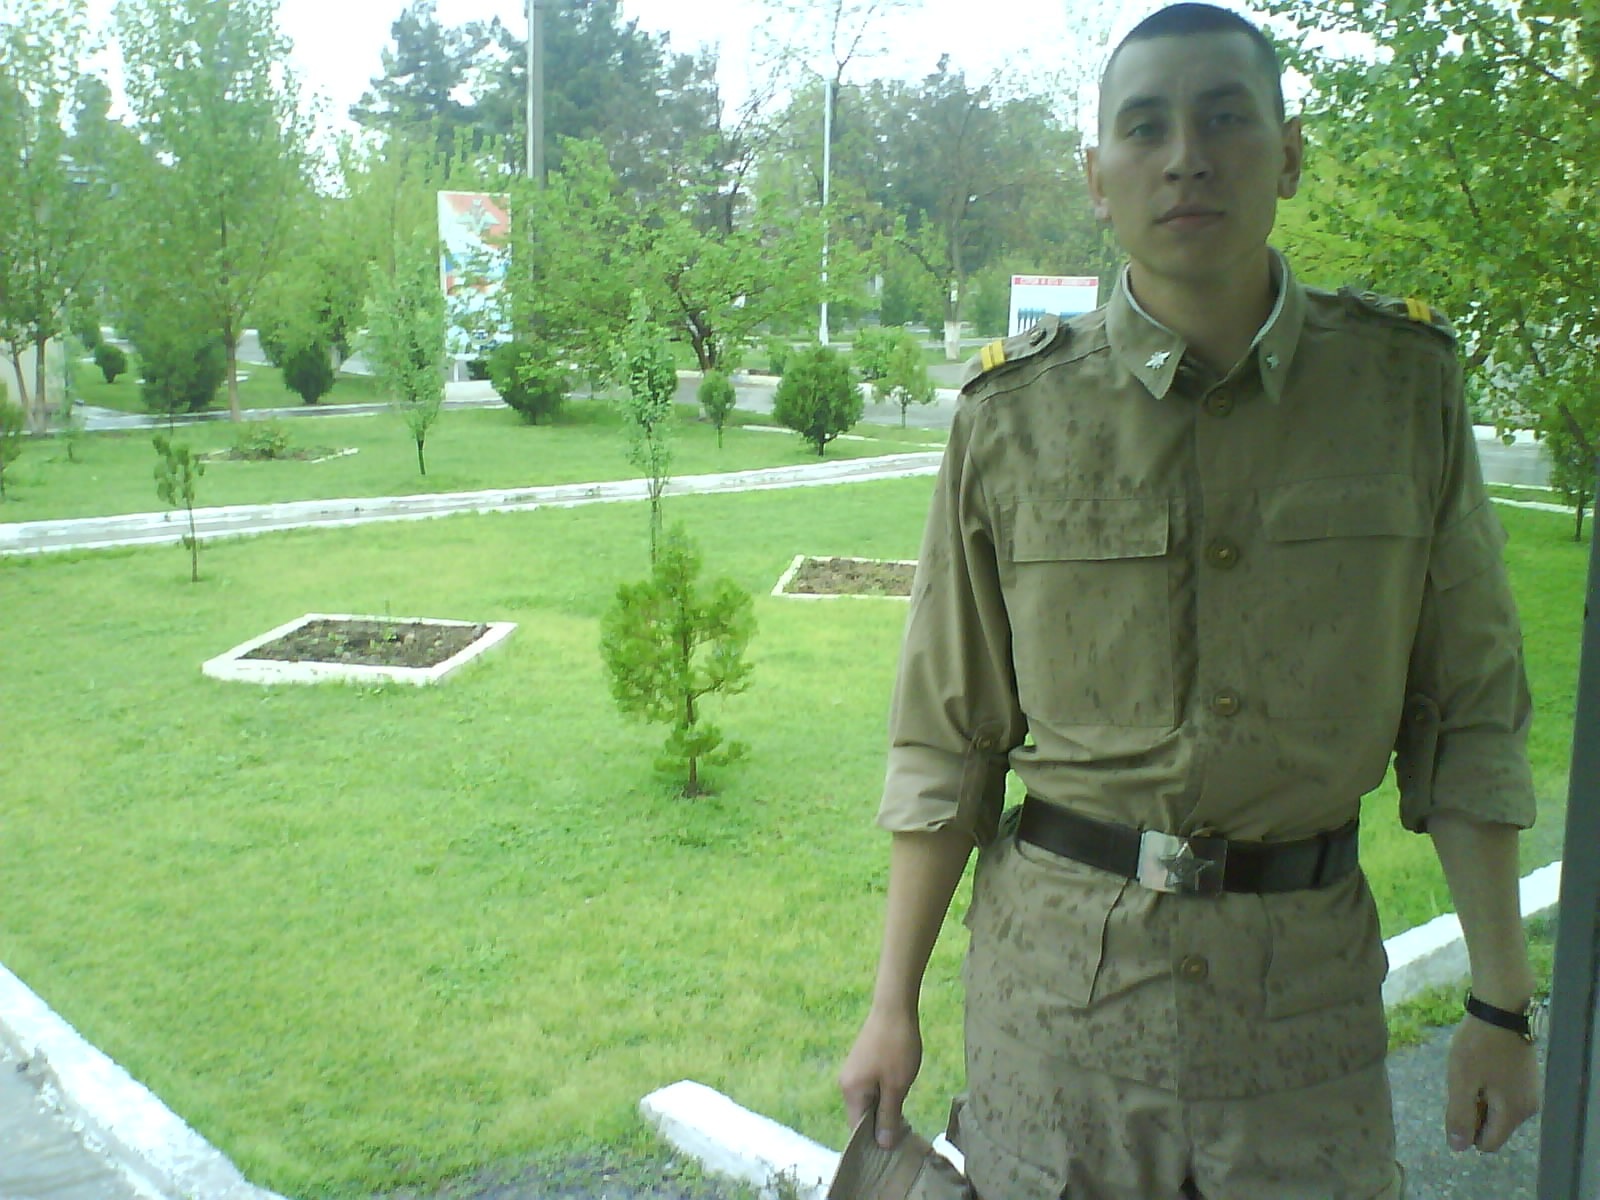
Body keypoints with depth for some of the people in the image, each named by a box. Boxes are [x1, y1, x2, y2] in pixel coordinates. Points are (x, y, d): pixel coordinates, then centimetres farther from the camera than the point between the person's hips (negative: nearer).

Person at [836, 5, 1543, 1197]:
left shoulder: (1403, 381, -3)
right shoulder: (1016, 413, -5)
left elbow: (1467, 714, 2)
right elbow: (948, 740, 0)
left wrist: (1502, 1002, 2)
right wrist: (894, 1005, 1)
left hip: (1307, 962, 1)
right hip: (1061, 957, 0)